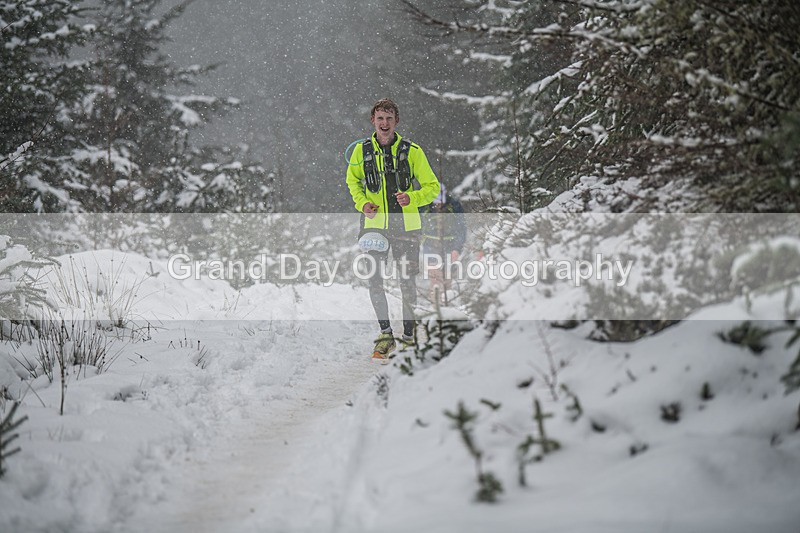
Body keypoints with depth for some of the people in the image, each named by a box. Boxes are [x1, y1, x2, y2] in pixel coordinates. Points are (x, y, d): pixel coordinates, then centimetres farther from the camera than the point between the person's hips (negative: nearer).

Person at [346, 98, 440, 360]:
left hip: (406, 225, -1)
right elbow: (352, 180, 20)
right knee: (374, 280, -6)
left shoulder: (412, 151, -4)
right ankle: (386, 334, 5)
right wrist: (362, 203, 1)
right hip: (374, 223, 1)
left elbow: (432, 186, 3)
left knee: (407, 282, 3)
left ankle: (409, 336, 14)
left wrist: (412, 198, -16)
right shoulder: (362, 150, 2)